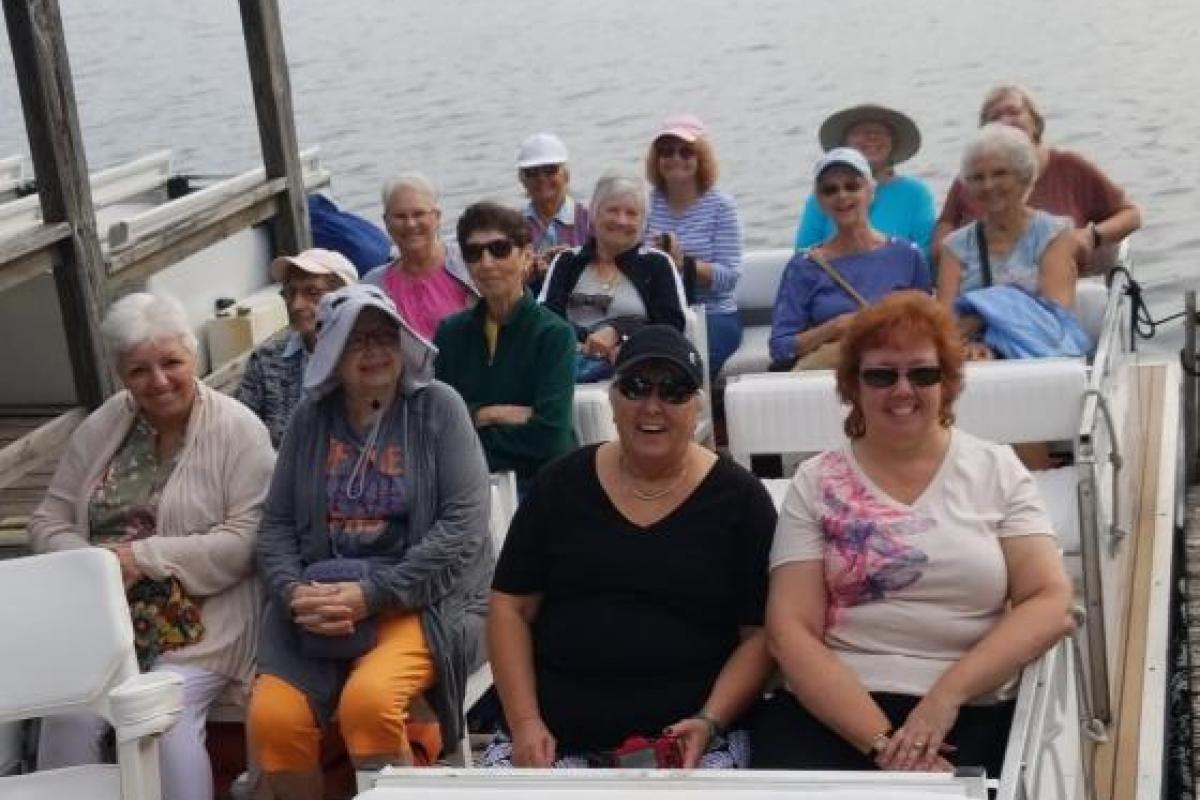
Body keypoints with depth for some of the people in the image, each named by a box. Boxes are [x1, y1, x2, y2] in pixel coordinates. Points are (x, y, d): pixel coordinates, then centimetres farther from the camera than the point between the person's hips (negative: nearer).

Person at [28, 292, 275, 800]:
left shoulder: (238, 429, -4)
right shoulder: (100, 429, 11)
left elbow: (246, 539, -12)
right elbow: (48, 521, 11)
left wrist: (144, 556, -16)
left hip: (197, 623, -3)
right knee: (69, 717, -21)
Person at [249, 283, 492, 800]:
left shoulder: (437, 406, -2)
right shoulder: (311, 417, 9)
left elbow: (465, 524, -10)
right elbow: (276, 523, 11)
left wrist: (373, 594, -16)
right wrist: (294, 591, -10)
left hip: (420, 599, -3)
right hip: (321, 600, 4)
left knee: (367, 701, -32)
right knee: (271, 719, -21)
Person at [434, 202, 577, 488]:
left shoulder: (554, 334, -4)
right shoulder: (451, 331, 11)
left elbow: (550, 437, -14)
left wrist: (474, 417, -4)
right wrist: (491, 415, -11)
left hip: (535, 482, -3)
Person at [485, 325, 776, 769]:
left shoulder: (739, 497, 2)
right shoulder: (561, 484, 6)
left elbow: (760, 633, 1)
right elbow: (511, 607, 7)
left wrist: (709, 722, -13)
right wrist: (524, 721, -4)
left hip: (687, 738, -2)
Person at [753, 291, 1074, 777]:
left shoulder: (996, 469, 9)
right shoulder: (817, 483, 7)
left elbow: (1050, 602, 1)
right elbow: (790, 630, -1)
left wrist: (947, 694, -12)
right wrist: (881, 740, -13)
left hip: (971, 717, 0)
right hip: (831, 709, 0)